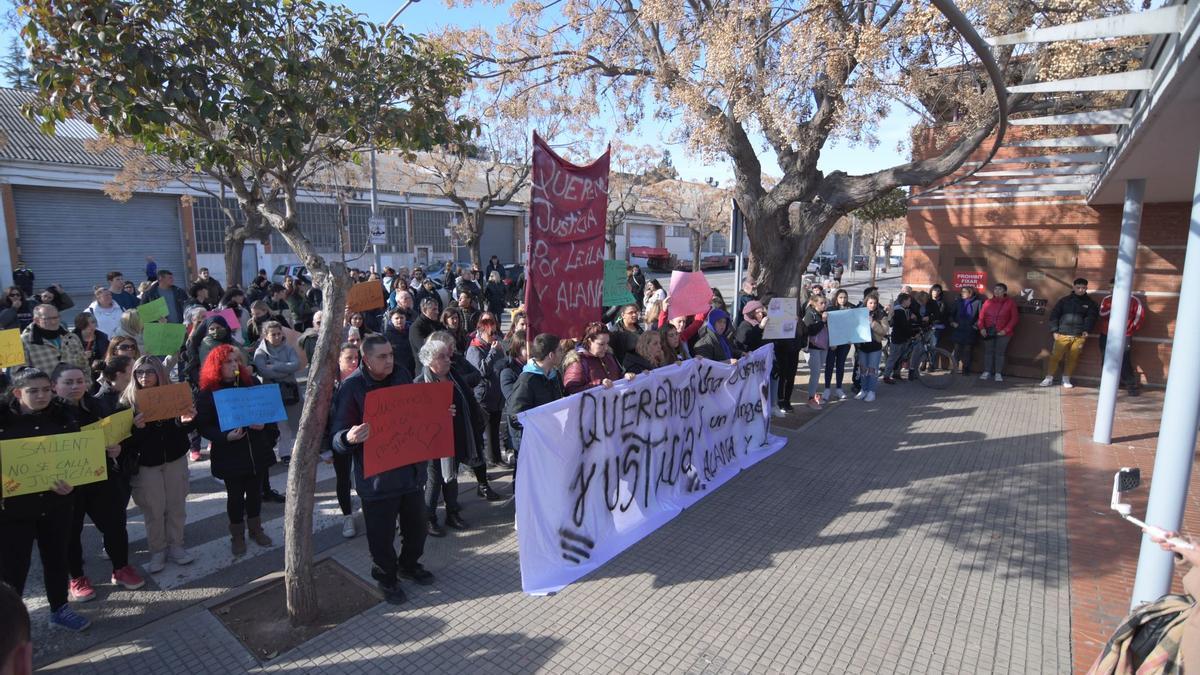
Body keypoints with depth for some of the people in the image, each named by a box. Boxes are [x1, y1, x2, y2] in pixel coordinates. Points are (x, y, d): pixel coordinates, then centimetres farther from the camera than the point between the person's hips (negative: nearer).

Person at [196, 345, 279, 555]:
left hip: (257, 450, 3)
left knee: (255, 492, 16)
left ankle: (255, 529, 34)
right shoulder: (207, 393, -7)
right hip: (230, 454, -2)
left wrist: (264, 425, -13)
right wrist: (226, 436, -23)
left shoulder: (251, 383, 0)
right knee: (235, 496, 11)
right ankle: (237, 535, 29)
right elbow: (203, 426, -8)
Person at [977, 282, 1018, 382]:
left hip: (1003, 333, -2)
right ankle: (986, 372, 12)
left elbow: (1014, 319, -2)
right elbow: (981, 316, 5)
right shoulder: (988, 302, 5)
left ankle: (998, 373, 7)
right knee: (988, 352, 6)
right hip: (988, 332, 2)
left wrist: (1006, 330, -11)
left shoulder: (1010, 303, -1)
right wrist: (982, 328, -8)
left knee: (999, 352, 2)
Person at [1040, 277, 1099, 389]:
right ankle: (1049, 379, 4)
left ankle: (1066, 379, 17)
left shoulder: (1090, 303, 11)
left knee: (1073, 359, 3)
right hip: (1062, 334, -1)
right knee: (1055, 356, -5)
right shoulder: (1064, 300, 9)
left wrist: (1086, 330, -12)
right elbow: (1054, 315, 7)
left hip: (1079, 336, 1)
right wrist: (1054, 331, -1)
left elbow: (1091, 317, 3)